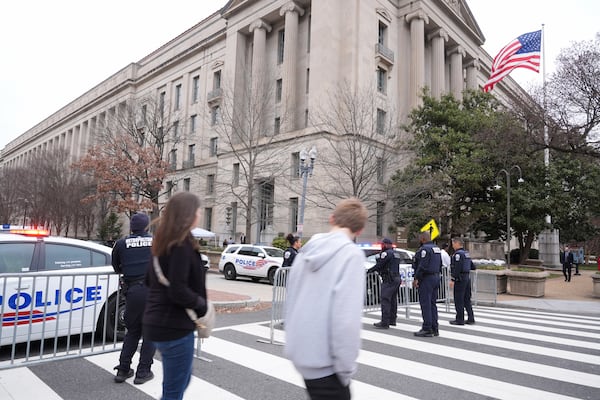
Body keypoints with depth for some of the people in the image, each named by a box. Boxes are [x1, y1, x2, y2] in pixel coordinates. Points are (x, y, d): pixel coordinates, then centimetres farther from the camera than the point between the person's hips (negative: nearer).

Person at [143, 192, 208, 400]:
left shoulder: (165, 241, 8)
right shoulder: (182, 244, -20)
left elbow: (150, 280, 18)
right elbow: (178, 292, -25)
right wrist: (202, 303, -10)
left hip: (159, 321, 10)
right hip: (174, 326, -9)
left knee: (181, 379, 26)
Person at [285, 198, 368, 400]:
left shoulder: (306, 251, 3)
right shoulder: (351, 254, -17)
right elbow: (346, 319, -25)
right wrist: (346, 367, -13)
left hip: (301, 352, 7)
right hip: (324, 360, -7)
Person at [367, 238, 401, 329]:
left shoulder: (386, 253, -12)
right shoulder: (396, 254, 19)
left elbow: (379, 265, -13)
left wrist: (369, 270, 0)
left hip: (388, 280, -10)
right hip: (397, 279, 10)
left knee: (385, 301, -10)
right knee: (393, 300, 16)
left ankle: (384, 323, -12)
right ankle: (392, 320, 24)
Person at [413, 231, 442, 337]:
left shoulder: (424, 249, -14)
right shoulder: (437, 249, 16)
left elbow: (422, 266, -21)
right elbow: (440, 265, 19)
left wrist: (416, 278, -17)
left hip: (426, 279, -10)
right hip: (436, 278, 10)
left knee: (426, 304, -6)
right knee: (432, 304, 13)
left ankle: (427, 329, -4)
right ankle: (434, 329, 17)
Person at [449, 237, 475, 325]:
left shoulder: (458, 253, -14)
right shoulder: (466, 253, 15)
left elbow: (457, 268, -21)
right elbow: (471, 266, 21)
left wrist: (453, 280, -20)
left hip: (460, 279, -9)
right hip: (467, 277, 9)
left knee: (459, 300, -3)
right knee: (467, 300, 14)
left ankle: (460, 320, 1)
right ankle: (471, 319, 17)